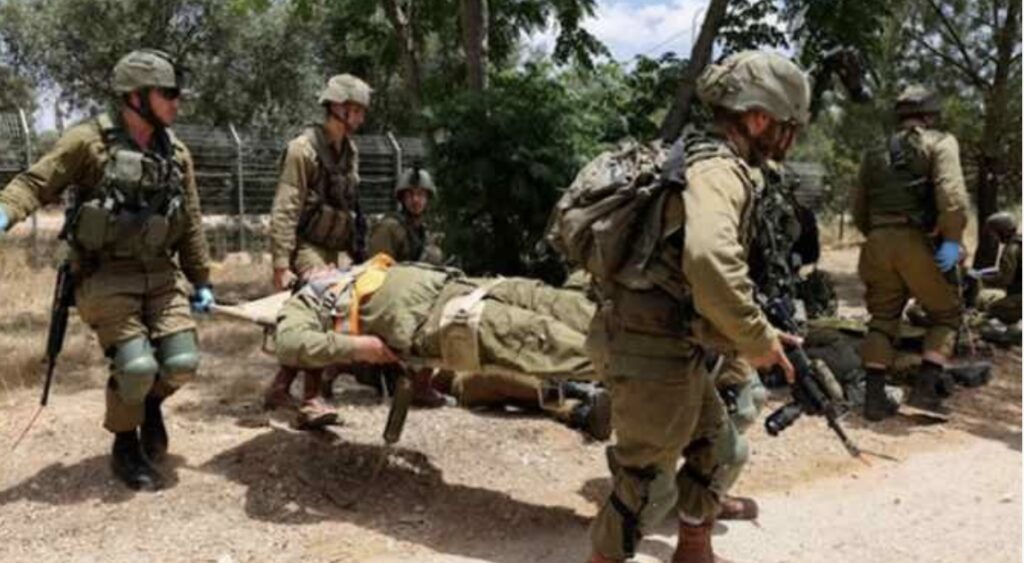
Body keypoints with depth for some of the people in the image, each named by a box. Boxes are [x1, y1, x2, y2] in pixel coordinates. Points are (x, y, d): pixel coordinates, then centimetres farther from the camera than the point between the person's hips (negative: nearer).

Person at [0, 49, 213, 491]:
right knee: (135, 366, -13)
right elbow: (36, 183, -10)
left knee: (181, 363, -7)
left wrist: (201, 280, 13)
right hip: (106, 275, -4)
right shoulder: (88, 141, -9)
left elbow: (190, 223, 11)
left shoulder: (176, 154, 6)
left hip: (160, 273, 4)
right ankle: (125, 448, 16)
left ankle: (152, 403, 29)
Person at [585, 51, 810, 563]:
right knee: (647, 484, 4)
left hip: (667, 341, 10)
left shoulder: (707, 161, 14)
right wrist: (757, 340, -23)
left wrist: (759, 331, 17)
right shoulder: (718, 169, -19)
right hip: (652, 348, -10)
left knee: (715, 447, 23)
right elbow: (710, 263, -38)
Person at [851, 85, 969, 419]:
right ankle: (925, 390, 3)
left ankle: (874, 397, 9)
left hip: (878, 242, 5)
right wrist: (953, 240, -12)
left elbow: (858, 210, 19)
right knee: (946, 313, 13)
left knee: (883, 318, 14)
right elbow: (951, 192, -13)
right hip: (917, 242, -4)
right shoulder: (939, 142, 5)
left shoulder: (875, 154, 20)